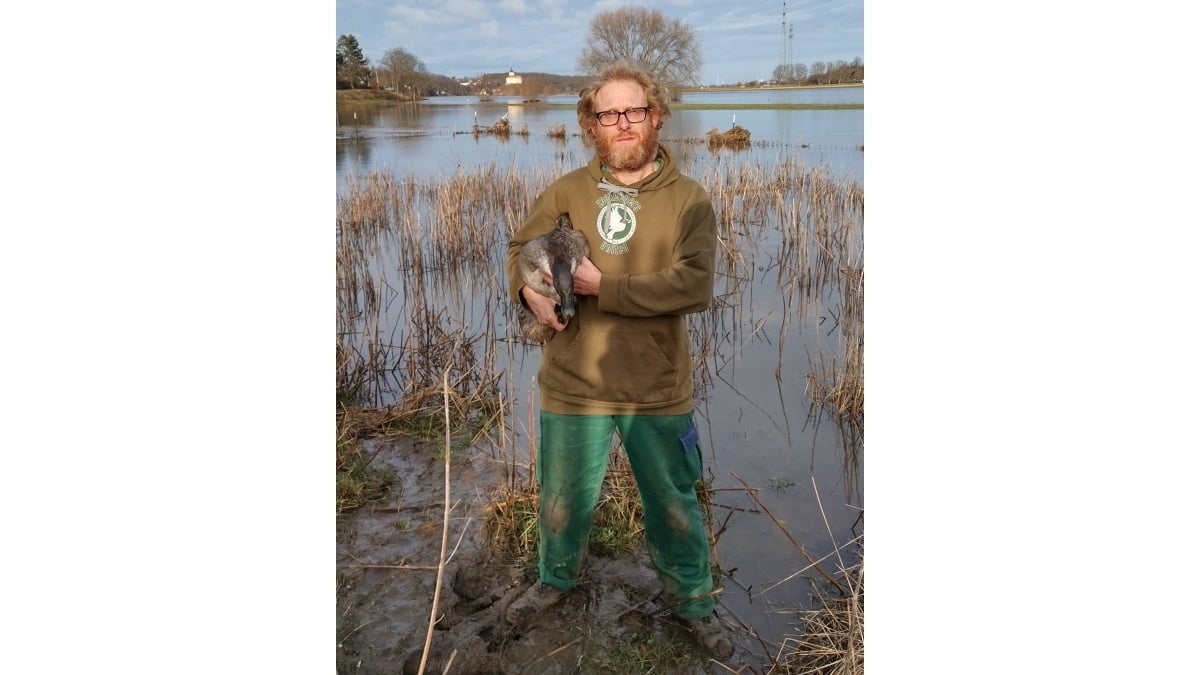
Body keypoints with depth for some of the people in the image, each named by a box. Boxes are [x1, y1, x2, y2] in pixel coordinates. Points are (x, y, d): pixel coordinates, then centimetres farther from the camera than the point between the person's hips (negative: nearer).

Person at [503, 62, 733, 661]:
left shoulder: (688, 200, -8)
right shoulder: (566, 193, -1)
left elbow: (694, 286, -19)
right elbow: (520, 248, 10)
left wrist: (604, 287, -22)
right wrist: (529, 289, -12)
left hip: (658, 390, -1)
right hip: (573, 385, 2)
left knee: (674, 506, 16)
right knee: (563, 500, 21)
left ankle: (693, 604, 40)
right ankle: (556, 580, 50)